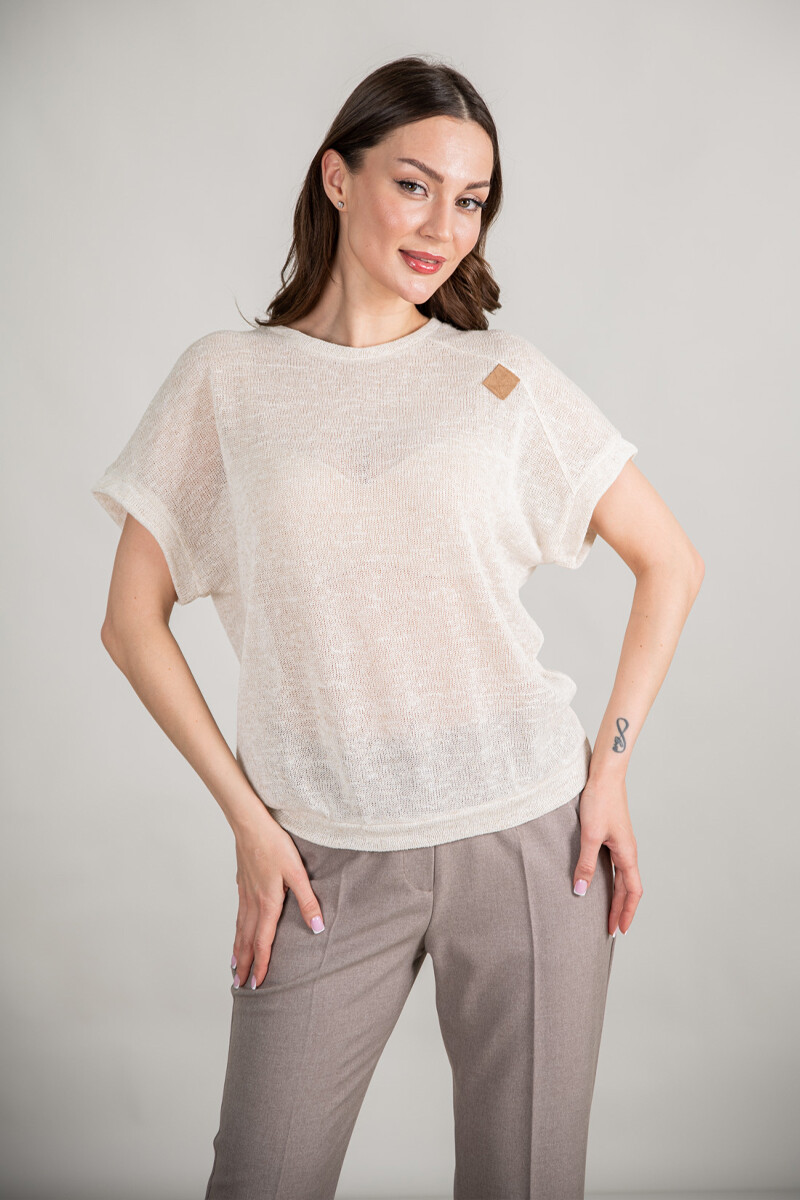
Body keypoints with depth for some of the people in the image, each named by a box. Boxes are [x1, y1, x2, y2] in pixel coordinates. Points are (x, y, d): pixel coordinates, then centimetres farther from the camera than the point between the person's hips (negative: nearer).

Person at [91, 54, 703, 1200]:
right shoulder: (225, 378, 1)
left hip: (530, 840, 1)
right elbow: (133, 619, 2)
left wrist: (612, 765, 1)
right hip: (326, 858, 0)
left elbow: (671, 561, 9)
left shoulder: (507, 376, 3)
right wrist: (246, 818, -3)